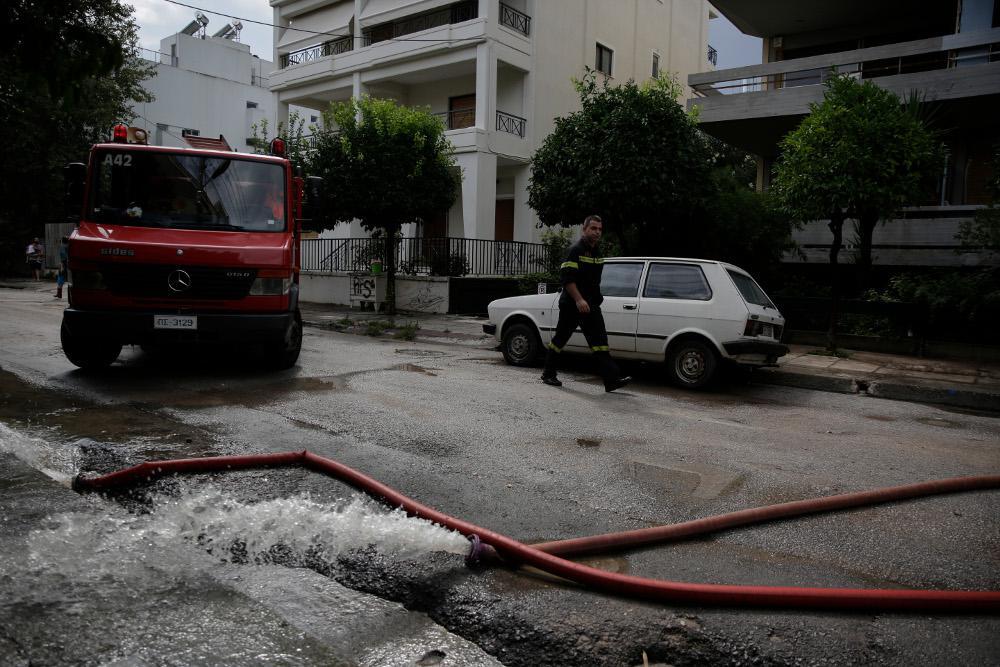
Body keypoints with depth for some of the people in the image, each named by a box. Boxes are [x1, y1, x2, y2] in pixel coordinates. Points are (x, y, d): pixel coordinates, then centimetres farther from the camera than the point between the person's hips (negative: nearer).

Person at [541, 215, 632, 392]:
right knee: (560, 338, 5)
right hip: (571, 304, -7)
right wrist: (579, 300, -26)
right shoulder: (576, 250, -10)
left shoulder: (597, 253, 15)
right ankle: (548, 374, 21)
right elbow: (567, 278, -19)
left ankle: (611, 379, -9)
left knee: (599, 341, -3)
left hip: (590, 305, 7)